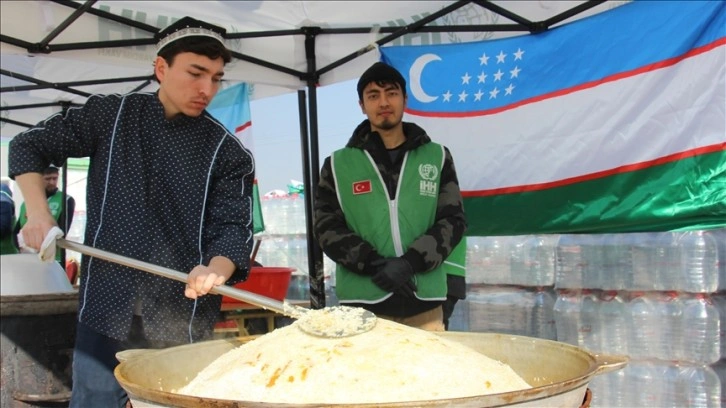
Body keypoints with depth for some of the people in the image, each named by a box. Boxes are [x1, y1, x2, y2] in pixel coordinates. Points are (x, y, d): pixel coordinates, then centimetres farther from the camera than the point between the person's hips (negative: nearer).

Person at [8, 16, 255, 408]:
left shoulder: (228, 152, 0)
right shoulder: (110, 115, 4)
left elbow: (233, 227, -7)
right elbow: (29, 145, 12)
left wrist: (215, 273, -29)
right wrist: (38, 214, -3)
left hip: (184, 321, 0)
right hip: (105, 308, 1)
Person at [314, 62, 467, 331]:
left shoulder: (437, 157, 9)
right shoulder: (338, 165, 8)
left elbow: (453, 220, 3)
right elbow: (327, 228, 2)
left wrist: (410, 263, -13)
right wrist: (374, 265, -13)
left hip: (424, 303, 1)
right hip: (362, 303, -1)